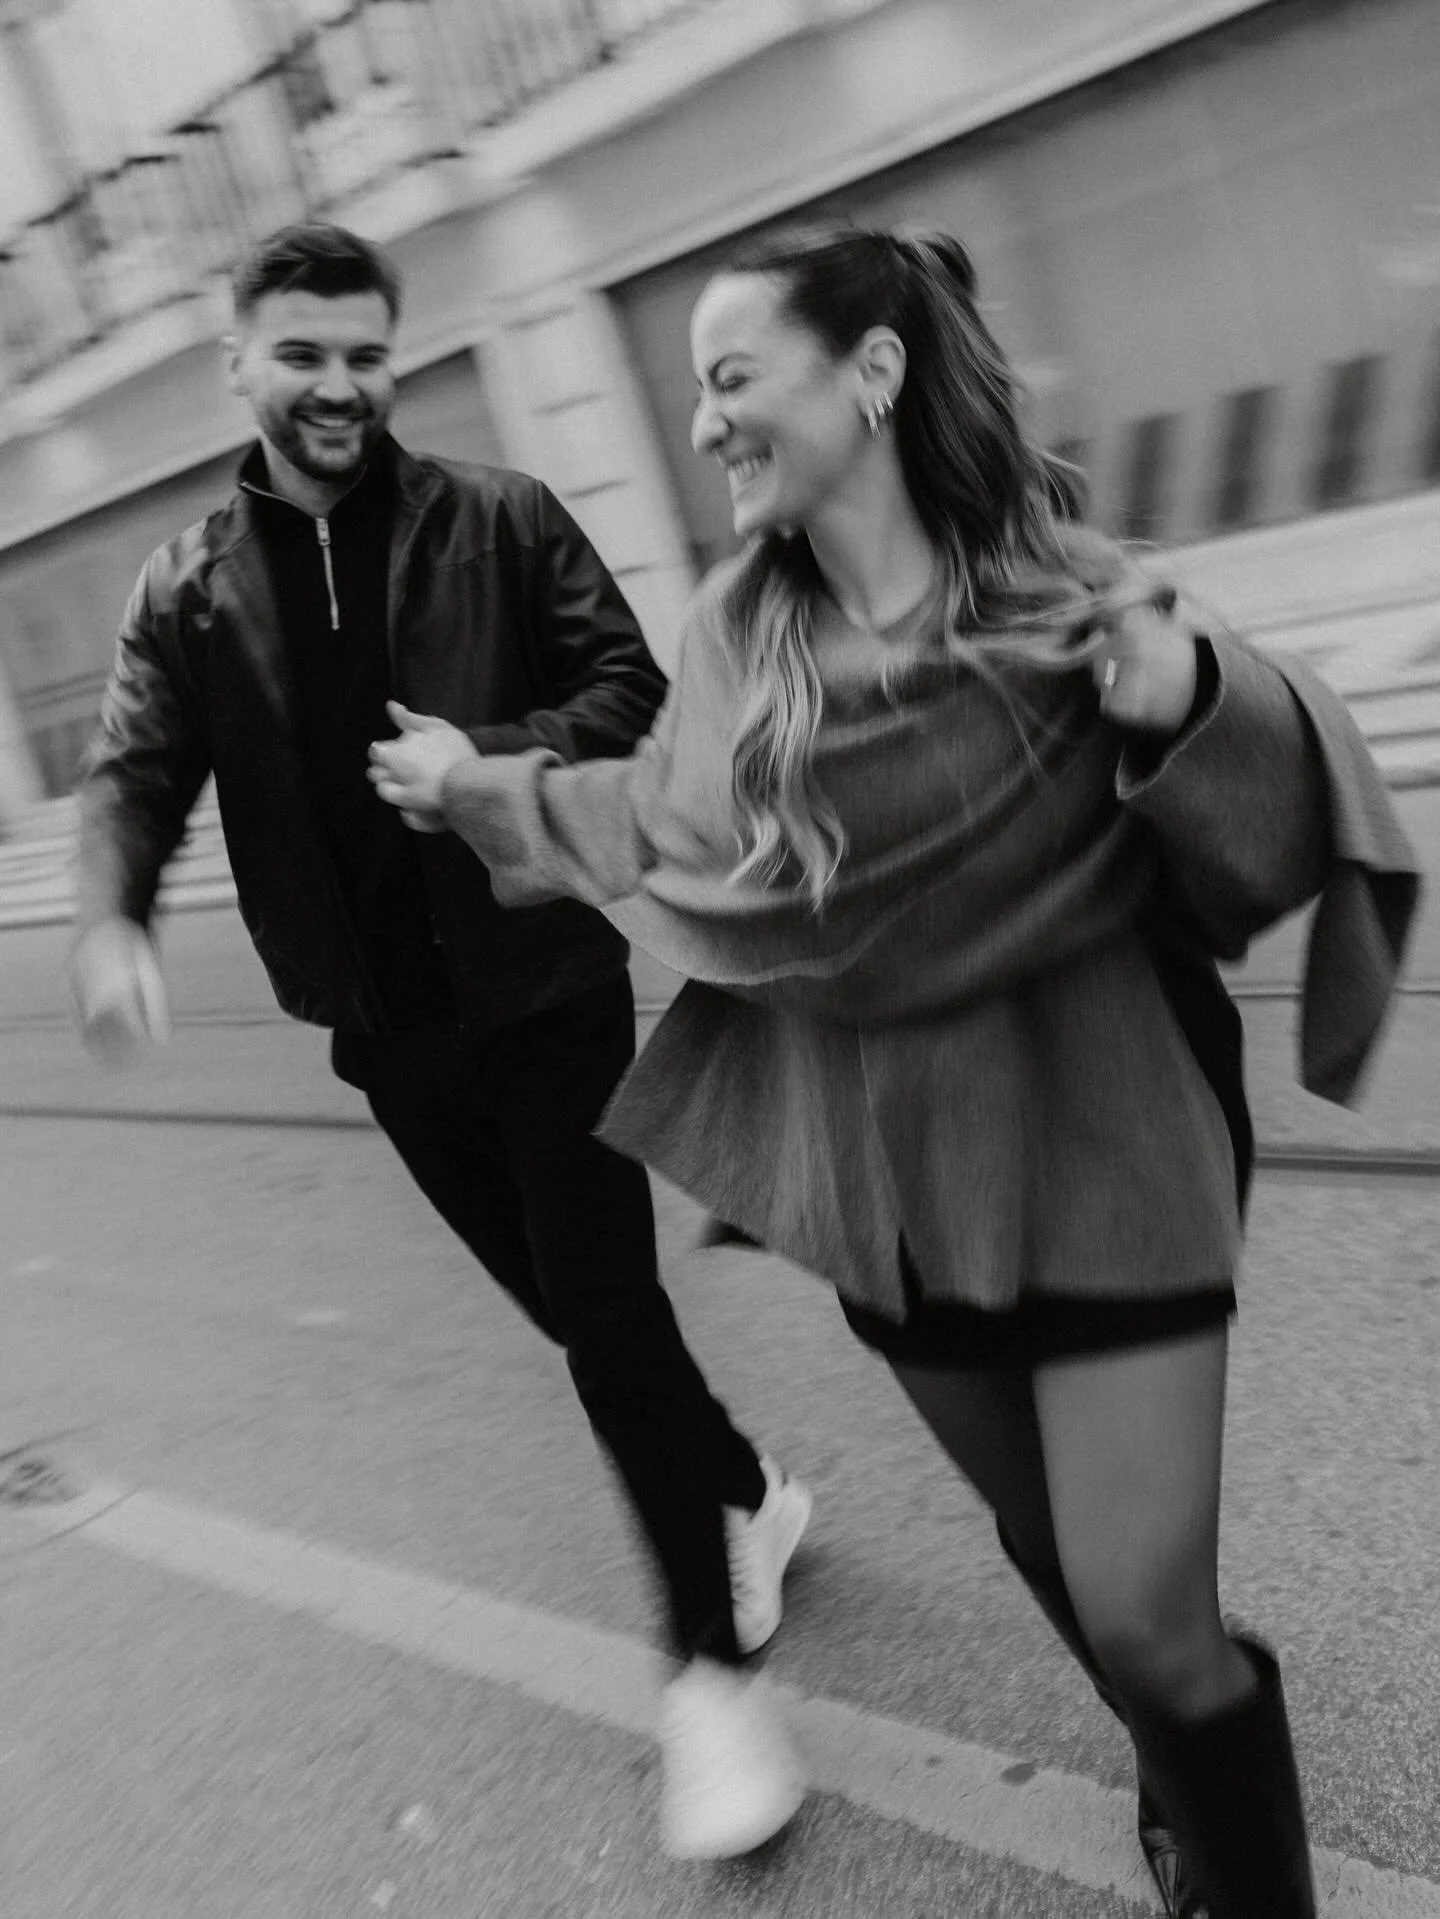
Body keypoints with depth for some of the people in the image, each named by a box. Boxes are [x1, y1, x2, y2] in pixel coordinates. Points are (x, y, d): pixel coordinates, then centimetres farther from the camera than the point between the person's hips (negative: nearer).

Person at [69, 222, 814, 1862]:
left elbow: (627, 680, -4)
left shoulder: (499, 519, -3)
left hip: (547, 986, -3)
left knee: (606, 1318, -6)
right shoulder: (187, 589, 4)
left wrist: (495, 759, -23)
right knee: (580, 1312, 17)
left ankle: (710, 1667, 11)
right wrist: (108, 920, -23)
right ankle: (743, 1493, 43)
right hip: (386, 1025, 4)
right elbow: (137, 771, -3)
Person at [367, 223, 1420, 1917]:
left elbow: (1277, 806, -15)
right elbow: (668, 822, 13)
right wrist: (489, 792, 17)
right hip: (887, 1180, 5)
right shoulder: (737, 632, -3)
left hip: (1097, 1167, -4)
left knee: (1146, 1615, -2)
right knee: (1050, 1549, 22)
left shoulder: (1064, 595, -15)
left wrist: (1191, 701, -35)